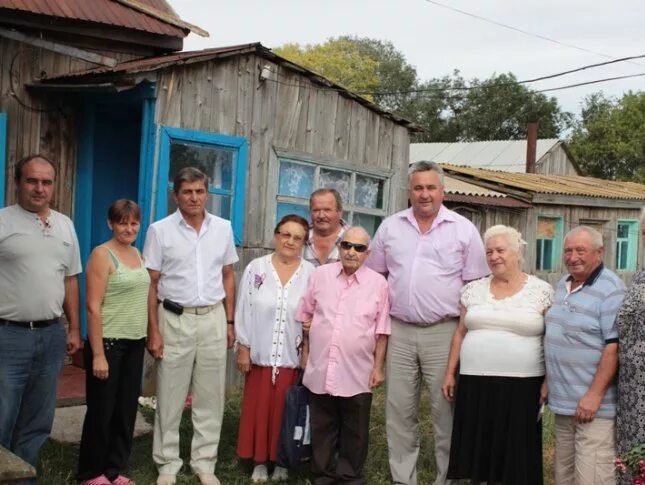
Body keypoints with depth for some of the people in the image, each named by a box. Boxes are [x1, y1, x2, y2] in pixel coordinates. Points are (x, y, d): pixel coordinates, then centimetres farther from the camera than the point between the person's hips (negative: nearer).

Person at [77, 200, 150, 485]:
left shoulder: (137, 254, 10)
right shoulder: (102, 255, -11)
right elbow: (93, 307, -15)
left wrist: (149, 337, 11)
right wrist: (97, 354, -19)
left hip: (135, 344, 7)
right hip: (109, 343, -7)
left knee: (126, 409, 12)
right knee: (102, 410, 4)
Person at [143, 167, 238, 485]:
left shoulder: (223, 228, 5)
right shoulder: (160, 230, -4)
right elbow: (151, 284, -4)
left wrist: (230, 322, 8)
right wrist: (153, 331, -8)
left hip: (213, 318, 3)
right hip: (175, 319, -2)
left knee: (210, 397, 8)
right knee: (170, 397, 5)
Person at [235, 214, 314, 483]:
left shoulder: (311, 273, -2)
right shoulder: (256, 268, -1)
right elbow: (244, 310, 1)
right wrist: (243, 347, -1)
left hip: (294, 356, 0)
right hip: (261, 354, 1)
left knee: (286, 410, 7)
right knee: (259, 409, 7)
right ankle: (259, 461, 23)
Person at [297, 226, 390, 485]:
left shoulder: (378, 283, -3)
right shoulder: (320, 275, 3)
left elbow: (382, 331, 0)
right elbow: (305, 315, 12)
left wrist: (378, 367, -1)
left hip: (358, 374, -1)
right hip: (320, 371, 2)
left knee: (354, 432, 10)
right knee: (321, 429, 13)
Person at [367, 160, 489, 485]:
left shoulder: (463, 230, 1)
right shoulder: (390, 227, 8)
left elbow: (475, 285, 1)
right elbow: (376, 276, 14)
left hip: (444, 332, -2)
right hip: (399, 331, 3)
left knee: (445, 410, 4)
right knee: (399, 411, 8)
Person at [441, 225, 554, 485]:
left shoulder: (542, 291, -1)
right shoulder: (473, 289, 9)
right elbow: (460, 333, 13)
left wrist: (548, 382, -7)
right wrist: (450, 373, 9)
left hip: (521, 387, -3)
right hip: (474, 384, 3)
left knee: (516, 454, 4)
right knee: (479, 449, 9)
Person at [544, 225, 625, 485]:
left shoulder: (610, 289, -14)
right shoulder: (563, 284, 12)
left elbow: (614, 346, -19)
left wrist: (595, 395, -21)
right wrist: (548, 381, 17)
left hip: (593, 405, -8)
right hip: (562, 402, 8)